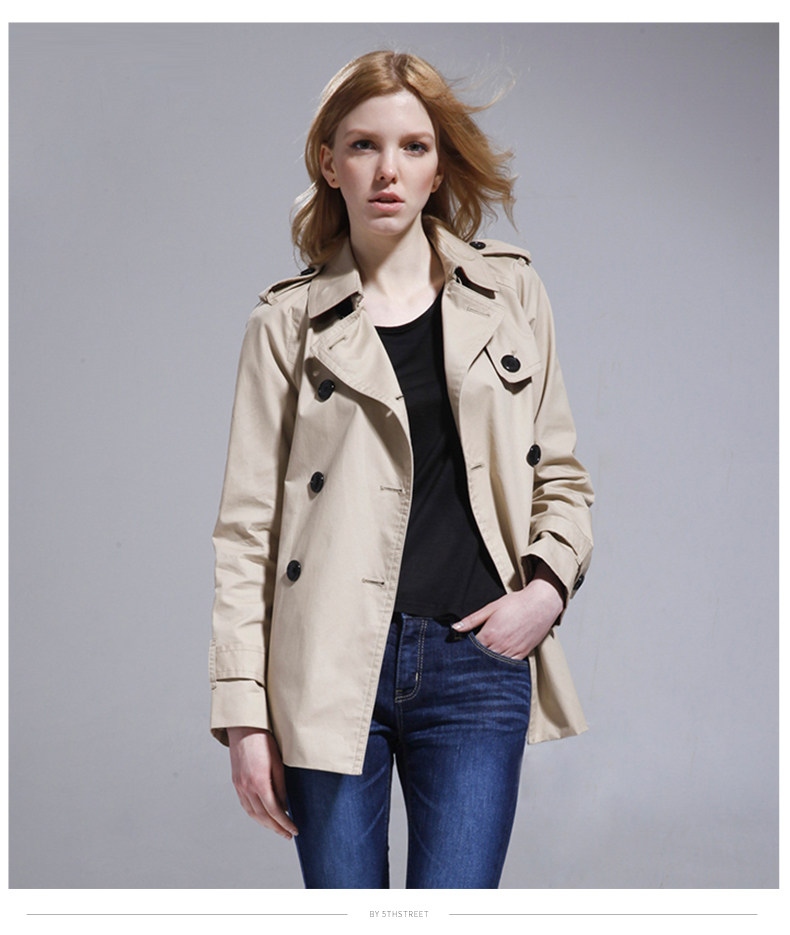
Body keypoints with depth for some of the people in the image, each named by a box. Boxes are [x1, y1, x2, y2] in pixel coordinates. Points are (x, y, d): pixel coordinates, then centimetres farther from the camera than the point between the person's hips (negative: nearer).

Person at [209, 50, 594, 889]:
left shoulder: (509, 291, 10)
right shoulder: (288, 321, 5)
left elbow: (561, 474, 16)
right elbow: (247, 523, 2)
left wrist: (547, 583, -3)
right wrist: (243, 710, -3)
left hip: (476, 665, 1)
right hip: (331, 665, -1)